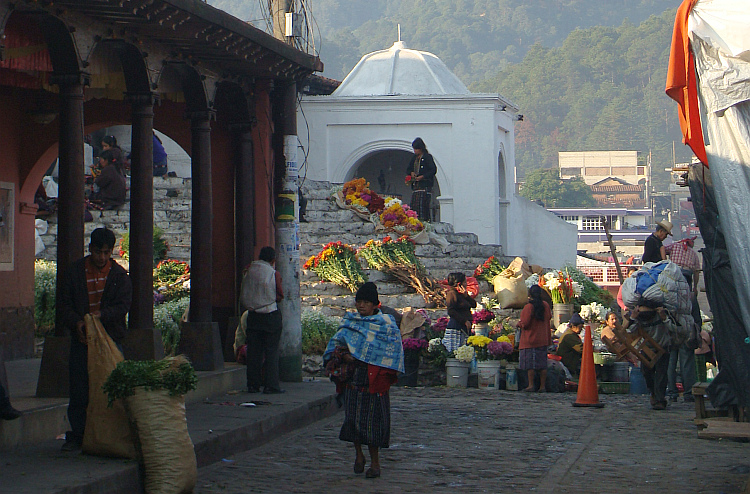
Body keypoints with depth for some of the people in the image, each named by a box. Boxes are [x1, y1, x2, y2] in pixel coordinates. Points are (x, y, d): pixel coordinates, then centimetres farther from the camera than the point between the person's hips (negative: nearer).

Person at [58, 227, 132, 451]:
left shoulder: (119, 275, 3)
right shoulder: (75, 271, 5)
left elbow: (123, 305, -4)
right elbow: (65, 304, 4)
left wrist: (102, 314, -22)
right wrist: (76, 322, -15)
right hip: (81, 339, 0)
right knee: (79, 390, -2)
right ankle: (77, 436, 4)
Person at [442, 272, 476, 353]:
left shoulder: (462, 293, 19)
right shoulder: (452, 293, -7)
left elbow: (474, 304, 15)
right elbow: (451, 311, -16)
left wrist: (466, 295, -1)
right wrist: (465, 321, -16)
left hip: (465, 328, 9)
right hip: (455, 328, -9)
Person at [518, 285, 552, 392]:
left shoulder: (528, 307, -14)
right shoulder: (546, 305, 4)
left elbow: (525, 323, -16)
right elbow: (549, 317, 20)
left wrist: (519, 323, 4)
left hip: (530, 340, -5)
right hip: (543, 339, 5)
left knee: (530, 363, -2)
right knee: (542, 364, 7)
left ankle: (531, 385, -4)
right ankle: (543, 386, 7)